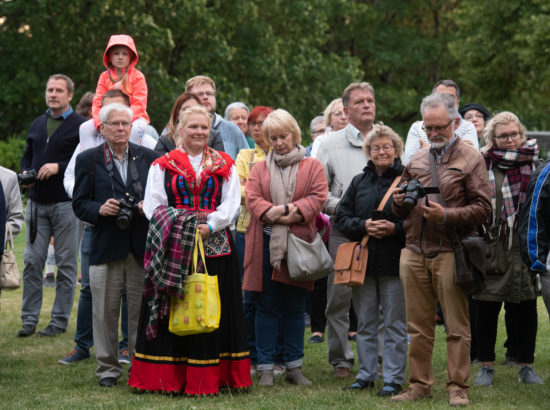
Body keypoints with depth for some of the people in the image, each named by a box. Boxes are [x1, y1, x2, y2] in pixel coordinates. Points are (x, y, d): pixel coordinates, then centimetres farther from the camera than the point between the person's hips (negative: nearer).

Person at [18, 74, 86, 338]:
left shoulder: (81, 125, -5)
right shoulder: (37, 124, 16)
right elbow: (27, 155, 25)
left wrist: (59, 167, -19)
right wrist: (25, 173, 5)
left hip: (66, 204, -5)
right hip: (37, 202, 5)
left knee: (66, 264, 2)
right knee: (32, 261, 3)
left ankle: (60, 321, 8)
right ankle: (29, 319, 9)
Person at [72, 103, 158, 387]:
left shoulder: (148, 158, 10)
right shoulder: (88, 159, 5)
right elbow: (79, 203, 4)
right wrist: (99, 209, -15)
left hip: (142, 246, 1)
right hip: (106, 246, -1)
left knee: (142, 310, 4)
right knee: (105, 311, 1)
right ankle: (108, 367, 11)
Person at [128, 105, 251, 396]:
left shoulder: (224, 165, 12)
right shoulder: (163, 166, 9)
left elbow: (231, 203, 3)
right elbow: (153, 205, 2)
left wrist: (210, 226, -12)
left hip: (215, 245, 1)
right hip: (172, 247, -1)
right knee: (173, 308, -2)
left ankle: (208, 378, 4)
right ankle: (169, 379, 3)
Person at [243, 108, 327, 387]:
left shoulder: (312, 167, 9)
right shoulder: (259, 168, 12)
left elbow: (318, 197, -4)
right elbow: (252, 198, -1)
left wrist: (293, 211, -18)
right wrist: (273, 212, -18)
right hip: (265, 244, 0)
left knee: (295, 308, 6)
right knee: (266, 306, 2)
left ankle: (294, 367, 13)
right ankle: (266, 368, 6)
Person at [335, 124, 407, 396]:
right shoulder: (359, 182, 12)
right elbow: (341, 217, 8)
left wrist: (395, 228, -18)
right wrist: (363, 226, -9)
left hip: (395, 263, -4)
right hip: (362, 262, 4)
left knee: (395, 323, 1)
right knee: (365, 322, 10)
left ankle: (393, 379, 6)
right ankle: (366, 375, 18)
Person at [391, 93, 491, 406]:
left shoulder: (471, 158, 2)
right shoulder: (417, 160, 17)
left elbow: (483, 208, -5)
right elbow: (400, 211, 24)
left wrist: (446, 215, -17)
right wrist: (399, 201, 0)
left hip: (449, 253, -5)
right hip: (415, 251, 5)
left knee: (457, 326, -1)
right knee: (418, 326, 7)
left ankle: (458, 388, 5)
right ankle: (420, 385, 15)